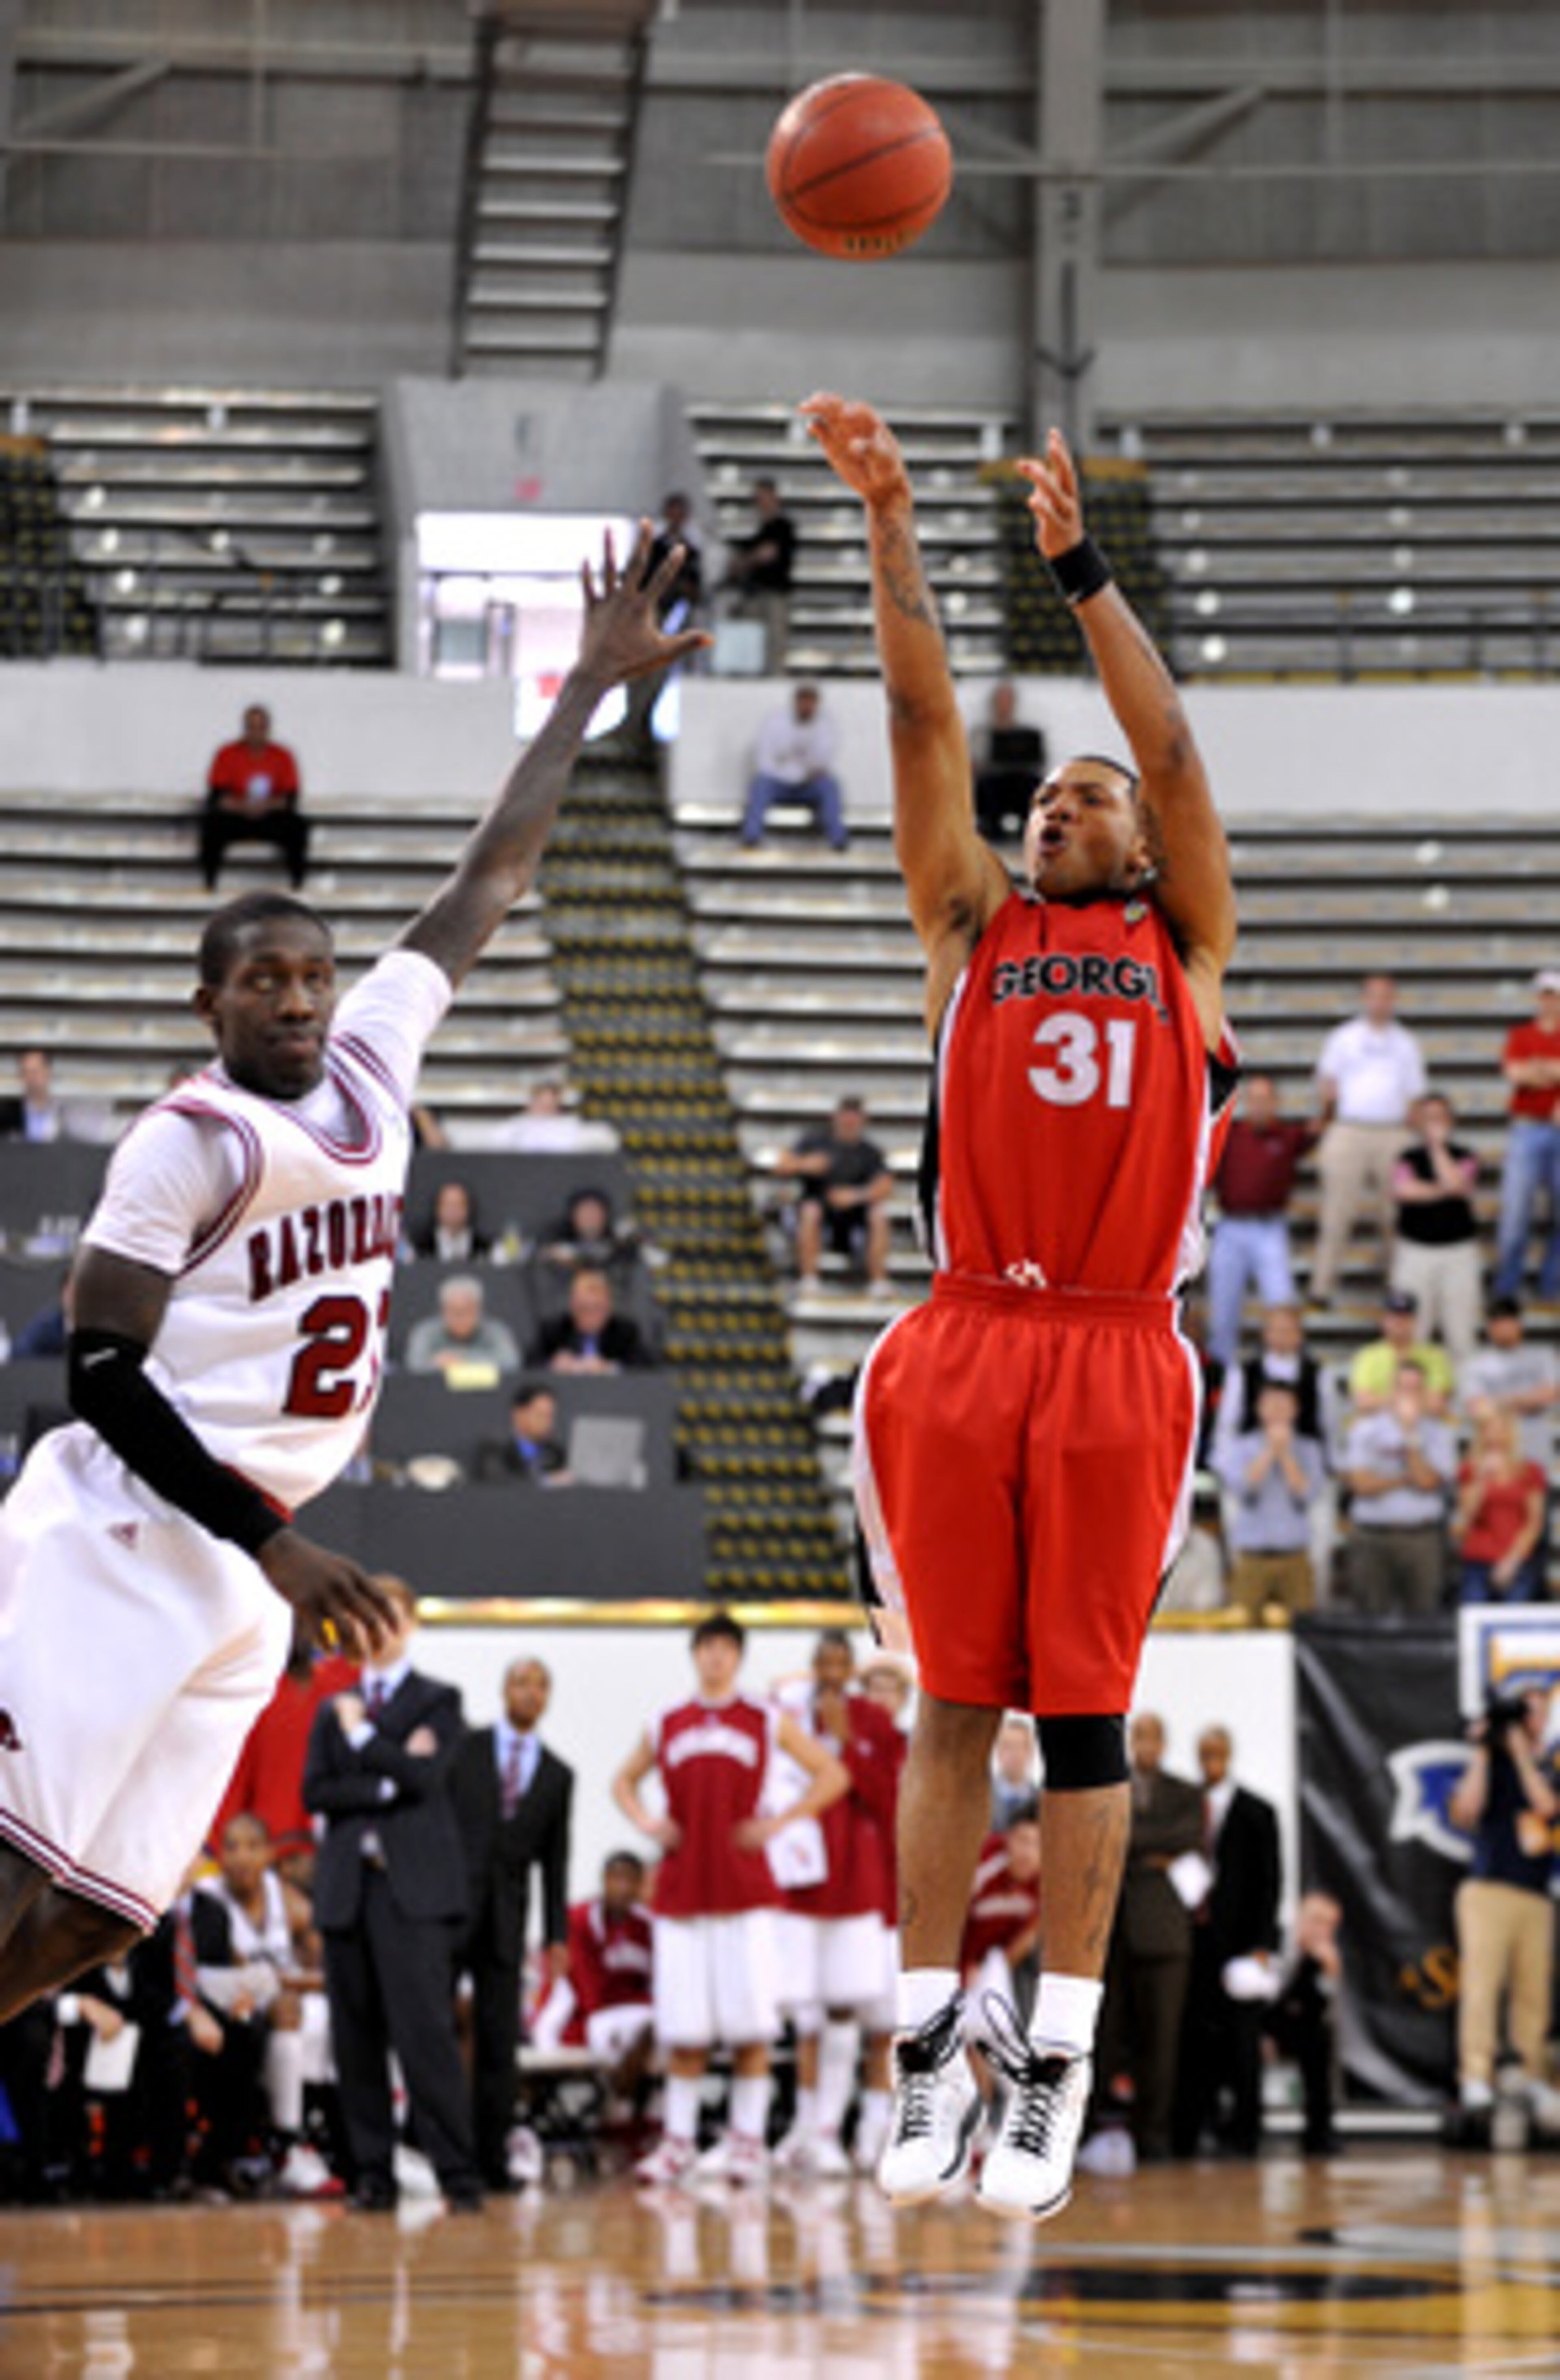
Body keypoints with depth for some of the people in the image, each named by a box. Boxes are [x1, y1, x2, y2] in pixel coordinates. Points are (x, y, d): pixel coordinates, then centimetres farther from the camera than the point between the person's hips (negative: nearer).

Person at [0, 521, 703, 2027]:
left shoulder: (371, 1061, 14)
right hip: (121, 1535, -7)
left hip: (237, 1573, 7)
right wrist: (273, 1541, -17)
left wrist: (591, 687, 24)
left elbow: (490, 880, 22)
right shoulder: (190, 1141, -7)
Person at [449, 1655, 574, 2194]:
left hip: (505, 1918, 2)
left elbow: (555, 1860, 12)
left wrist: (557, 1934, 6)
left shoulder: (557, 1775, 12)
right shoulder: (464, 1748, 4)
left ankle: (492, 2160, 2)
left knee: (499, 2043, 0)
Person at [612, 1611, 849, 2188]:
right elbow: (624, 1781, 27)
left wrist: (779, 1823, -4)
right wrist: (646, 1824, 7)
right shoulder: (666, 1728, 13)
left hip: (744, 1886, -2)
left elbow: (832, 1776, 7)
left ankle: (748, 2140, -1)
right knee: (681, 2026, 0)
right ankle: (678, 2142, 5)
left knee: (749, 2021, -5)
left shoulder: (768, 1722, 6)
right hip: (682, 1885, 2)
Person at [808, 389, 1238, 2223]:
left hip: (1117, 1362, -1)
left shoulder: (1184, 947, 14)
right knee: (954, 1701, 2)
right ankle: (927, 2045, 5)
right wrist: (890, 526, -1)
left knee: (1084, 1711, -1)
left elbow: (1175, 751, 2)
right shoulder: (975, 930, 16)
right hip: (964, 1345, 1)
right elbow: (925, 726, 8)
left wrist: (1079, 565, -5)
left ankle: (1060, 2067, 0)